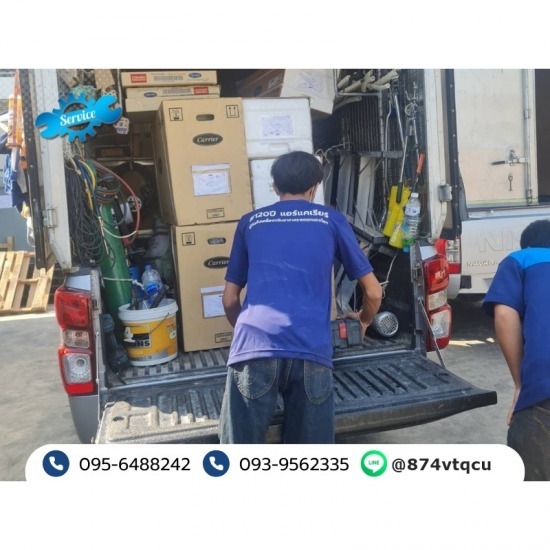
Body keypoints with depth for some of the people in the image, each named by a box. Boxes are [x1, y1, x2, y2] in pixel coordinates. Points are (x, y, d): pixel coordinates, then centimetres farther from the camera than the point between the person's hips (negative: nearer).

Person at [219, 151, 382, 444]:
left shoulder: (250, 222, 19)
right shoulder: (331, 220, 16)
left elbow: (230, 299, 23)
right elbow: (373, 292, 18)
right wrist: (363, 321, 40)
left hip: (255, 349, 1)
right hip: (310, 351, 0)